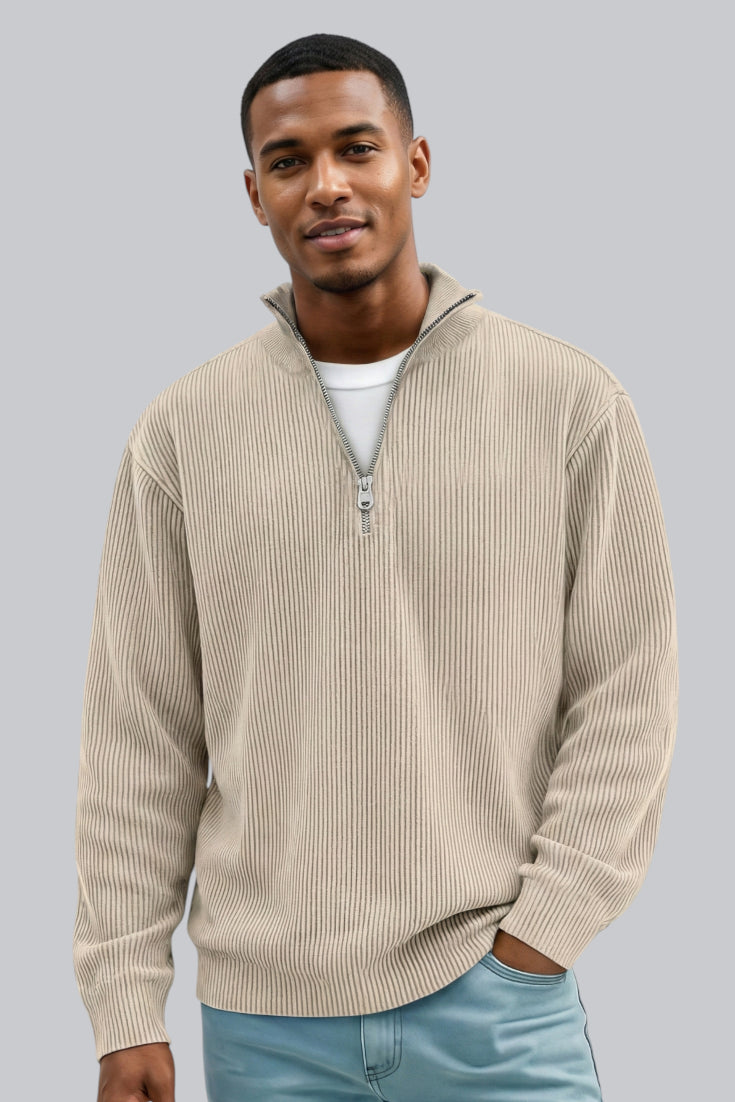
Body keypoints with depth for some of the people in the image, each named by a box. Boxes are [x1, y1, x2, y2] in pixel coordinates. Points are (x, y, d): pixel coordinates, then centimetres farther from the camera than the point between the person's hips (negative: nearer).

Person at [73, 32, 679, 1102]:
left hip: (497, 1008, -1)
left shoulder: (572, 401, -3)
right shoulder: (182, 431, 1)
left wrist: (529, 945, -7)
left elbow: (627, 699, -2)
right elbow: (140, 734, 2)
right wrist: (127, 1011, 0)